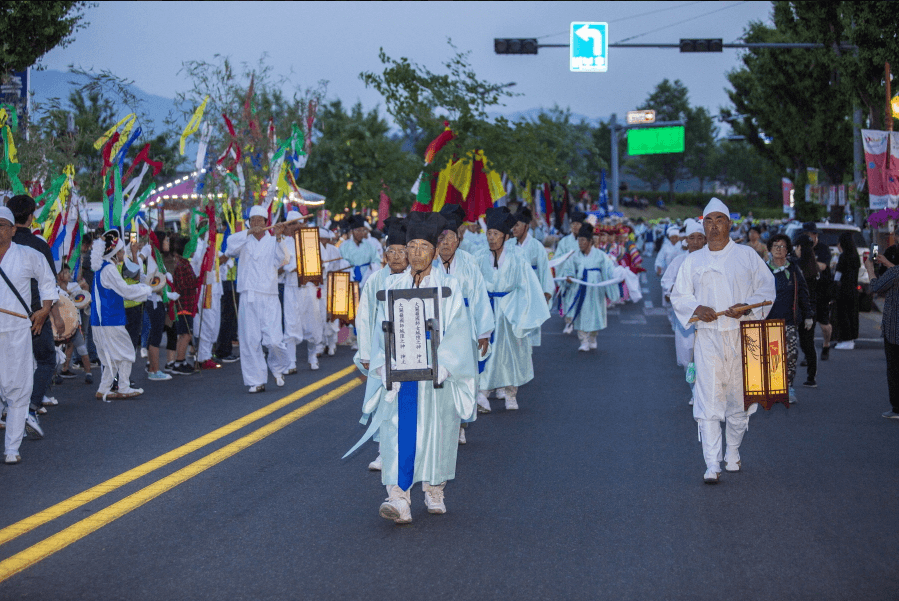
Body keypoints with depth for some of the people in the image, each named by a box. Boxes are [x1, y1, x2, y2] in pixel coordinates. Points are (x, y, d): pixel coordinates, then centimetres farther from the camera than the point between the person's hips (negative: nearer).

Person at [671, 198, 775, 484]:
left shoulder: (747, 256, 8)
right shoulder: (693, 261, 11)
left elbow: (766, 288, 5)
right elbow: (679, 296, 11)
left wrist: (746, 306, -13)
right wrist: (697, 308, -10)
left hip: (741, 335, 0)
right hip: (708, 337, 0)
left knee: (739, 396, 6)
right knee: (708, 399, -10)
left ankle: (733, 453, 26)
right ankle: (712, 465, -11)